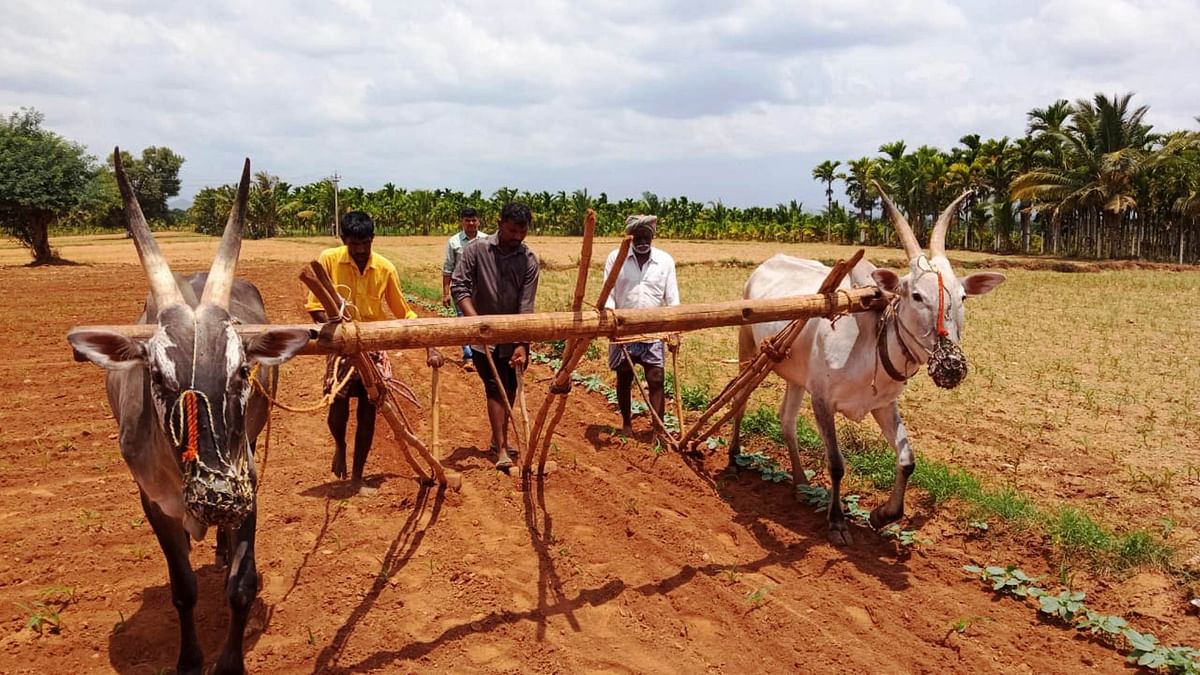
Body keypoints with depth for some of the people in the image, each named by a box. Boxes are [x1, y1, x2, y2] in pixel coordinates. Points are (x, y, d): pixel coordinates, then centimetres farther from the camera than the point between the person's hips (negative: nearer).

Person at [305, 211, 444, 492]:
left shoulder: (385, 268, -6)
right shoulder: (329, 260, -10)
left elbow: (404, 312, 3)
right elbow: (314, 306, -9)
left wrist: (429, 347, -1)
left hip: (374, 348, 2)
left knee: (368, 411, 1)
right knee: (338, 404, -16)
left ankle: (357, 477, 17)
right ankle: (340, 446, 20)